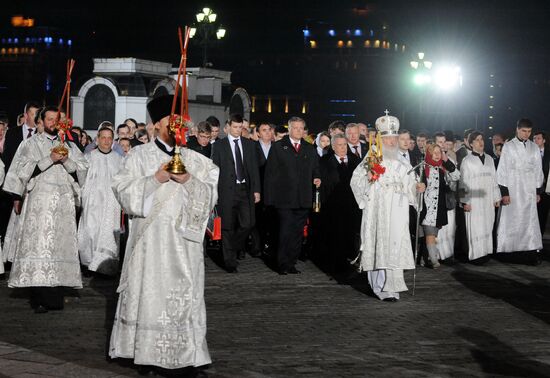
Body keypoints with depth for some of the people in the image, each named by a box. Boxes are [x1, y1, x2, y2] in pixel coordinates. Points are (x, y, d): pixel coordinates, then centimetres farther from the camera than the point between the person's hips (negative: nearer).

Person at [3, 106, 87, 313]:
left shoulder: (68, 145, 18)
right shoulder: (32, 143, 9)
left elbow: (82, 168, 12)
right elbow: (26, 169, 0)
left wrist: (66, 160, -3)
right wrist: (50, 159, -7)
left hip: (64, 201, 3)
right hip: (40, 199, -3)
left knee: (60, 244, -2)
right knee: (39, 244, -12)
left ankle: (55, 294, 0)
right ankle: (39, 298, -14)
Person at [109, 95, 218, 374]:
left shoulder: (193, 159, 12)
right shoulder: (140, 155, 5)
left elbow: (210, 194, 6)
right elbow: (123, 191, -2)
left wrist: (188, 180, -11)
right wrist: (156, 179, -12)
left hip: (183, 239, 2)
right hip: (150, 238, -2)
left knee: (183, 295, -2)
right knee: (149, 294, -3)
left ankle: (179, 355, 2)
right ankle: (147, 355, 2)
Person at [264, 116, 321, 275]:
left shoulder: (310, 149, 16)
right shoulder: (278, 147, 4)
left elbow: (315, 169, 21)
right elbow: (270, 172, 0)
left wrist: (316, 178, -3)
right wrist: (270, 197, -6)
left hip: (303, 200, 4)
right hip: (284, 199, -4)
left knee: (298, 232, 5)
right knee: (286, 231, -8)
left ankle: (291, 263, 13)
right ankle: (283, 264, 0)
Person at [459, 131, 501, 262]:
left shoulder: (489, 159, 13)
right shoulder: (467, 161, -1)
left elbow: (494, 179, 15)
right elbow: (463, 183, -3)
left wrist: (497, 197, 10)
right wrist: (465, 201, -8)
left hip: (488, 200, 5)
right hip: (474, 201, -5)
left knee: (487, 227, 3)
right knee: (475, 228, -6)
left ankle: (485, 252, 7)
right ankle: (476, 254, -4)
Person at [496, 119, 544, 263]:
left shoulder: (534, 148, 9)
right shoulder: (508, 147, 0)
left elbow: (538, 170, 13)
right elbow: (502, 170, -2)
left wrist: (538, 191, 7)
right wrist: (504, 192, -8)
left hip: (529, 191, 3)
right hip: (512, 191, -2)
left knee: (531, 221, -2)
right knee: (510, 221, -3)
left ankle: (534, 251, -4)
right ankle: (505, 250, 2)